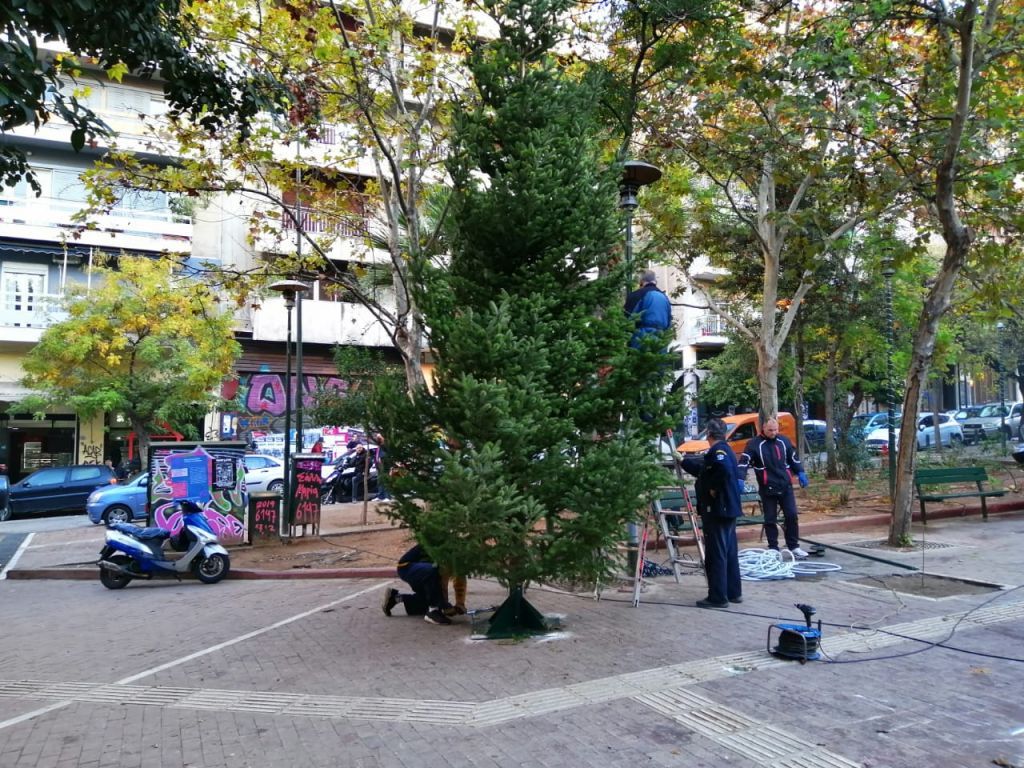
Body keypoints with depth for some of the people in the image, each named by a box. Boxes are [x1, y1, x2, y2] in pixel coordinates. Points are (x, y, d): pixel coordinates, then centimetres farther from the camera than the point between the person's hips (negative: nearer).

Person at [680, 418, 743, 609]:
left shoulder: (717, 450, -15)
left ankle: (718, 597, 1)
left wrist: (714, 488, -21)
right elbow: (702, 469, 27)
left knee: (715, 554, -4)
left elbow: (725, 470, -35)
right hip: (728, 509, 10)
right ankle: (734, 592, 23)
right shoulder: (725, 449, 16)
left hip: (716, 510, -10)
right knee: (730, 552, 15)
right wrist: (683, 461, 34)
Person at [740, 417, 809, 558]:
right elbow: (744, 461, -15)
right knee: (770, 520, 3)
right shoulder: (754, 444, -7)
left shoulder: (783, 440, 7)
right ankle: (773, 549, 13)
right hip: (767, 488, -3)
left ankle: (794, 547, 14)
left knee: (792, 516, 3)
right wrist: (740, 478, -29)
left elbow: (793, 458, 20)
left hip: (785, 486, 3)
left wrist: (801, 473, 11)